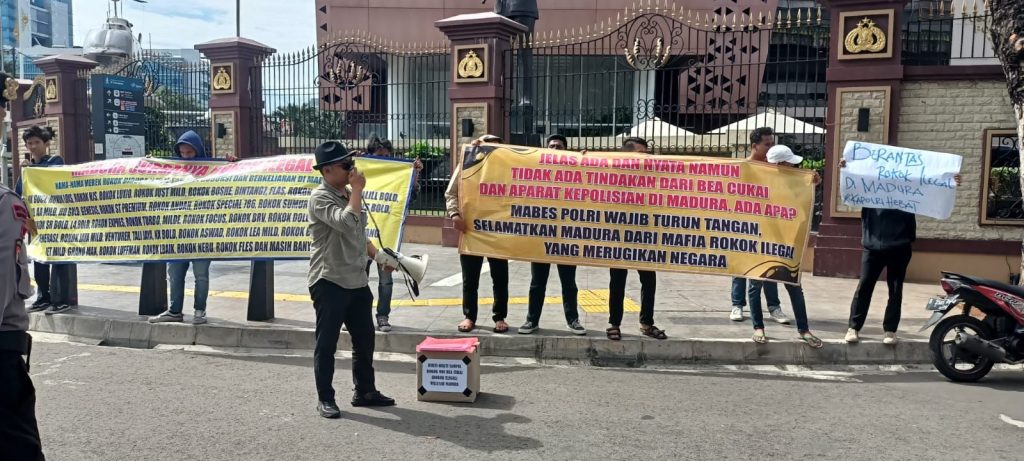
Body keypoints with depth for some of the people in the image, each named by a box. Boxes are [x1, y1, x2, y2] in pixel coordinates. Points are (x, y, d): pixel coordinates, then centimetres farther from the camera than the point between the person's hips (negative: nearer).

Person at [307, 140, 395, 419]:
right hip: (329, 282, -8)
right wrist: (357, 189, -19)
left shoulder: (347, 195, 14)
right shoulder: (320, 197, -13)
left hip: (357, 281, 8)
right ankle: (325, 398, 14)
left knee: (364, 338, 14)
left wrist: (377, 254, 12)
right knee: (327, 343, 2)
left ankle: (365, 391, 27)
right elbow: (347, 224, -29)